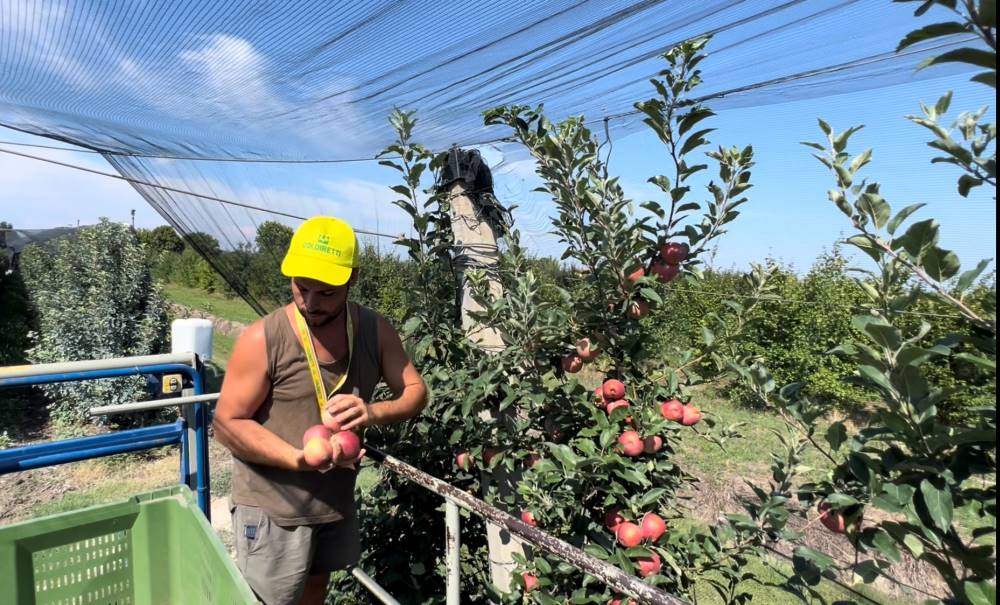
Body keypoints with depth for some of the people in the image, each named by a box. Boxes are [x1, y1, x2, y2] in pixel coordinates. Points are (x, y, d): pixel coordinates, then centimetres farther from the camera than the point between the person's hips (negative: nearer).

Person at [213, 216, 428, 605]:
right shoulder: (263, 340, -20)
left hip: (337, 501, 5)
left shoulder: (375, 330, -9)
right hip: (273, 509, -4)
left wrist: (373, 412, -26)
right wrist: (300, 458, -28)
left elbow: (415, 391, -4)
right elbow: (226, 423, -14)